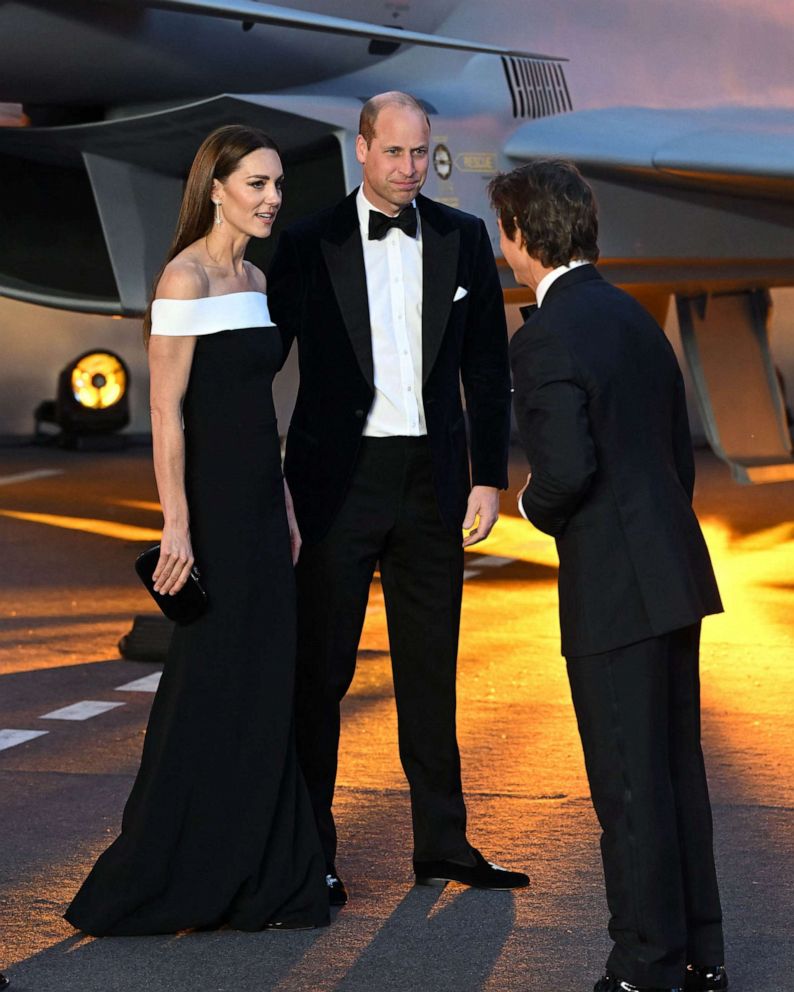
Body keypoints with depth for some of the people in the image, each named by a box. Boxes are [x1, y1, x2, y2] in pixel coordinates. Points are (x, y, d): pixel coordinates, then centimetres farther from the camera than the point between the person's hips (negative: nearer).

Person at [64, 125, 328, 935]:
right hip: (211, 506, -8)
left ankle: (259, 879, 18)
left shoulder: (254, 280, 13)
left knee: (263, 691, 10)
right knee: (208, 692, -3)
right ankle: (153, 887, 8)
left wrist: (285, 504, 17)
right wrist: (175, 525, -20)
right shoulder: (185, 279, -12)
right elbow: (166, 412, -16)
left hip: (260, 505, 8)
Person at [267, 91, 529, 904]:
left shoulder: (462, 240, 6)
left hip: (432, 477, 3)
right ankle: (309, 850, 8)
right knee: (322, 666, 1)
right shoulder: (309, 245, -3)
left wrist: (488, 476, 3)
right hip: (340, 478, -3)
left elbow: (487, 366, 8)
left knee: (431, 666, 11)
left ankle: (442, 843, 20)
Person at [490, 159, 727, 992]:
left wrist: (535, 505, -3)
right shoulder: (634, 318, 13)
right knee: (676, 771, 16)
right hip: (674, 575, 9)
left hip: (614, 593, -9)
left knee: (629, 788, -1)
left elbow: (569, 466, -24)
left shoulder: (544, 338, -14)